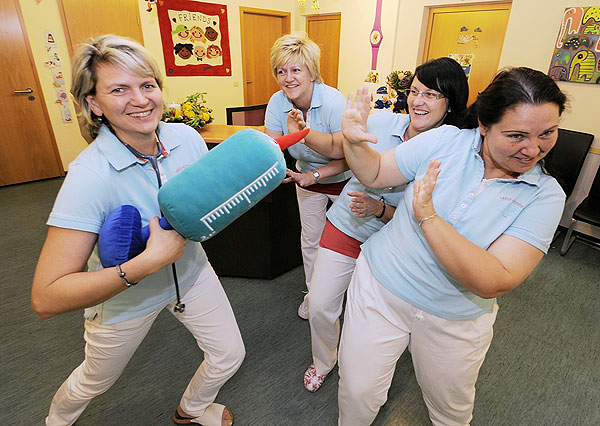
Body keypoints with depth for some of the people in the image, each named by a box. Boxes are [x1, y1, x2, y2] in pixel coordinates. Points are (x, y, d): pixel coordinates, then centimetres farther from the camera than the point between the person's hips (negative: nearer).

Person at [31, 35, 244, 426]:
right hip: (121, 296, -3)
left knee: (230, 354, 13)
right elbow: (46, 298, -31)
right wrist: (148, 262, -40)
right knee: (95, 382, 24)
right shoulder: (90, 176, -31)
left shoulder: (187, 138, -17)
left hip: (189, 271, 4)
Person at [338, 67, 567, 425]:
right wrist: (354, 141, -25)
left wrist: (429, 217, -34)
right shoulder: (446, 140, -12)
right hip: (379, 287, 0)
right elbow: (375, 174, -4)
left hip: (455, 321, 1)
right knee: (358, 393, 14)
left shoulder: (546, 195, -14)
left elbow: (494, 283, -26)